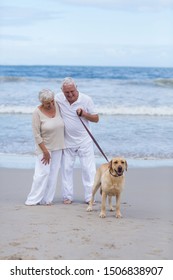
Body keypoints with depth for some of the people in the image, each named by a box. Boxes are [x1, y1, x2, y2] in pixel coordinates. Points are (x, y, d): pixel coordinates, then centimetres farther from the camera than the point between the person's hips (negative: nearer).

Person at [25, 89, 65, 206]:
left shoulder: (57, 105, -1)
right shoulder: (38, 113, -15)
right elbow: (36, 134, -13)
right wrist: (45, 151, -15)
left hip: (57, 147, 5)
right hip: (44, 146, -5)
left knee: (53, 173, 3)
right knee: (42, 172, -9)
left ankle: (47, 199, 9)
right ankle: (33, 199, 0)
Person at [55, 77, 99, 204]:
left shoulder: (86, 99, -11)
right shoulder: (58, 98, -8)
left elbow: (96, 118, -4)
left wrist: (84, 114, -22)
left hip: (84, 141, -1)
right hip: (67, 141, 1)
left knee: (88, 169, 0)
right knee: (66, 169, 5)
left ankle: (90, 197, 6)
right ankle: (67, 196, 15)